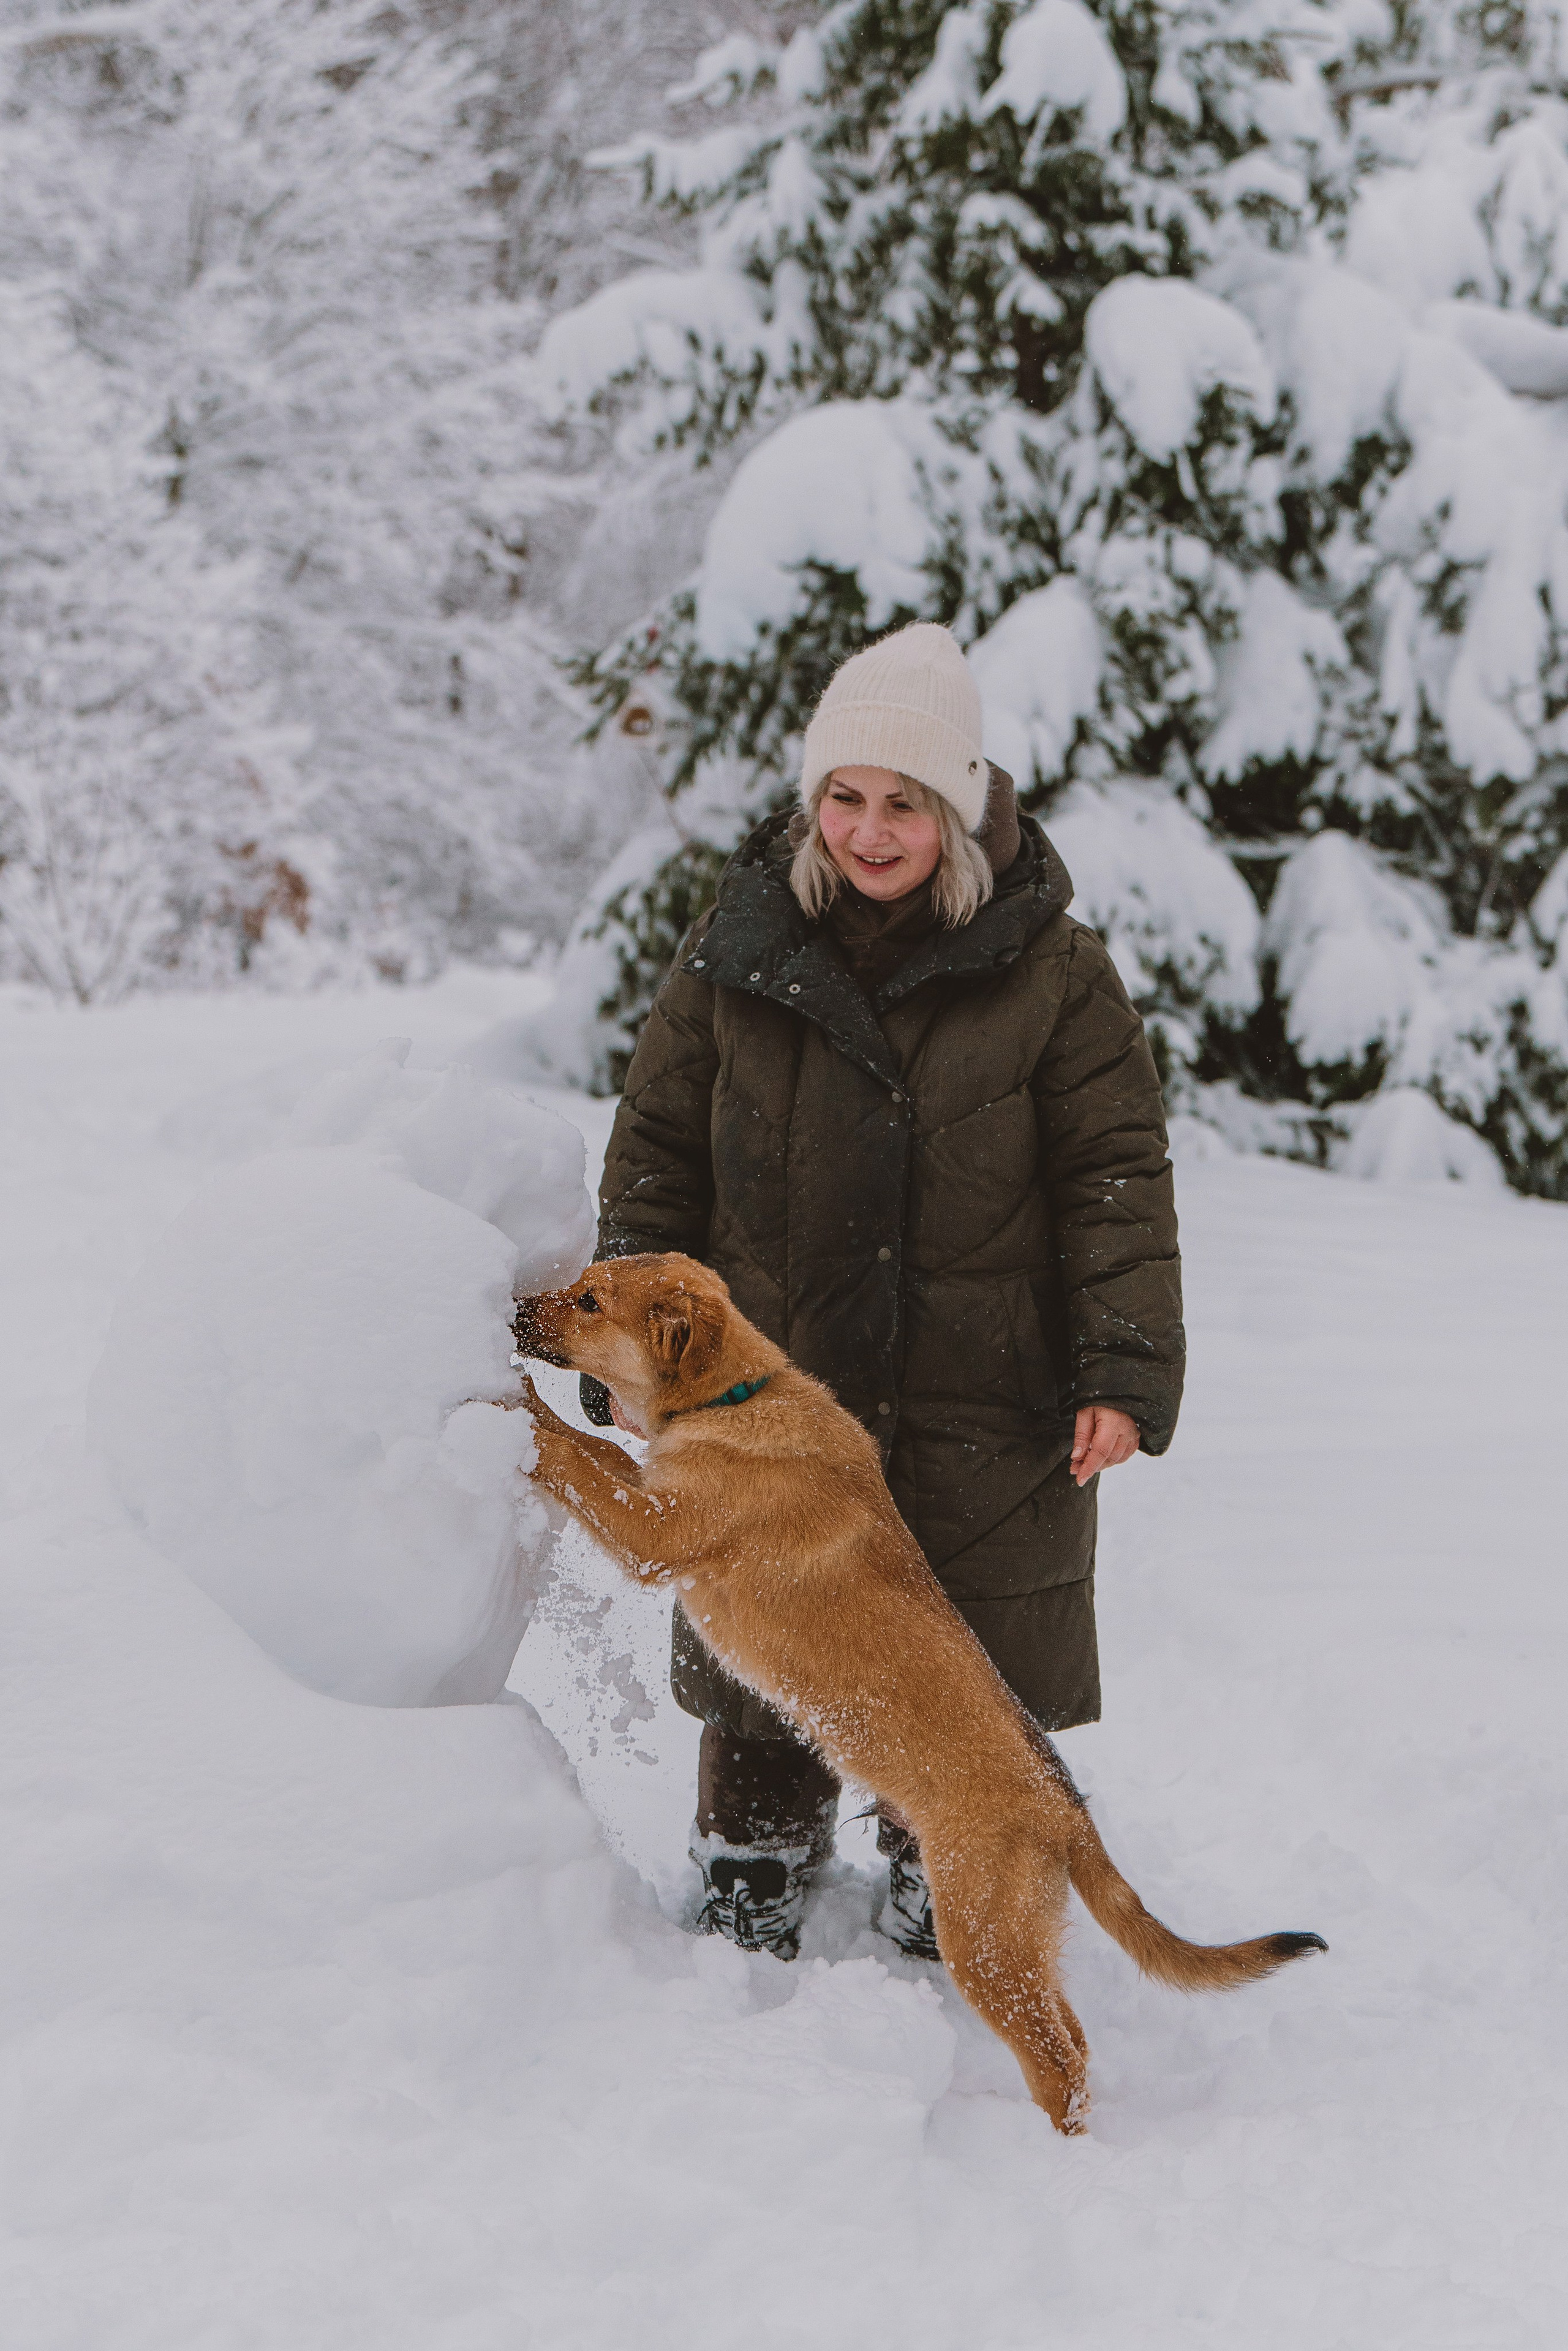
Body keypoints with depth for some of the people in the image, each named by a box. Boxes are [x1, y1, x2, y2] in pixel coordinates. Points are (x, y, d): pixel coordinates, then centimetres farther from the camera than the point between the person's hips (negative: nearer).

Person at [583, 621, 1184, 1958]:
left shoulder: (1051, 971, -4)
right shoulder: (741, 953, 1)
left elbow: (1118, 1179, -3)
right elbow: (656, 1157, 8)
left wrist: (1126, 1370, -11)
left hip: (984, 1420, -1)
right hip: (769, 1405, 2)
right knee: (765, 1691, 11)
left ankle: (945, 1946, 27)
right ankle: (747, 1934, 30)